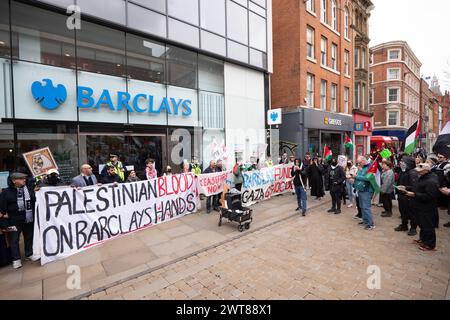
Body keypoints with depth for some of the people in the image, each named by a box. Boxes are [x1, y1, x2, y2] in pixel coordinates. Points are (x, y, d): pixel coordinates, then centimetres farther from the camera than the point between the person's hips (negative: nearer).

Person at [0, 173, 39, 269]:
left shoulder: (29, 189, 2)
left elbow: (35, 201, 9)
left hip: (29, 219, 3)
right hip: (14, 221, -3)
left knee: (29, 238, 14)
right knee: (14, 240, 7)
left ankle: (29, 254, 30)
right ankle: (16, 259, 21)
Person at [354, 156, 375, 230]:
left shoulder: (370, 167, -13)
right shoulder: (362, 168, 15)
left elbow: (368, 178, -25)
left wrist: (357, 176, -20)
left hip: (366, 191, -9)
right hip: (360, 190, 9)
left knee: (366, 207, -8)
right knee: (362, 207, 15)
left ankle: (371, 224, -1)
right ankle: (365, 220, 27)